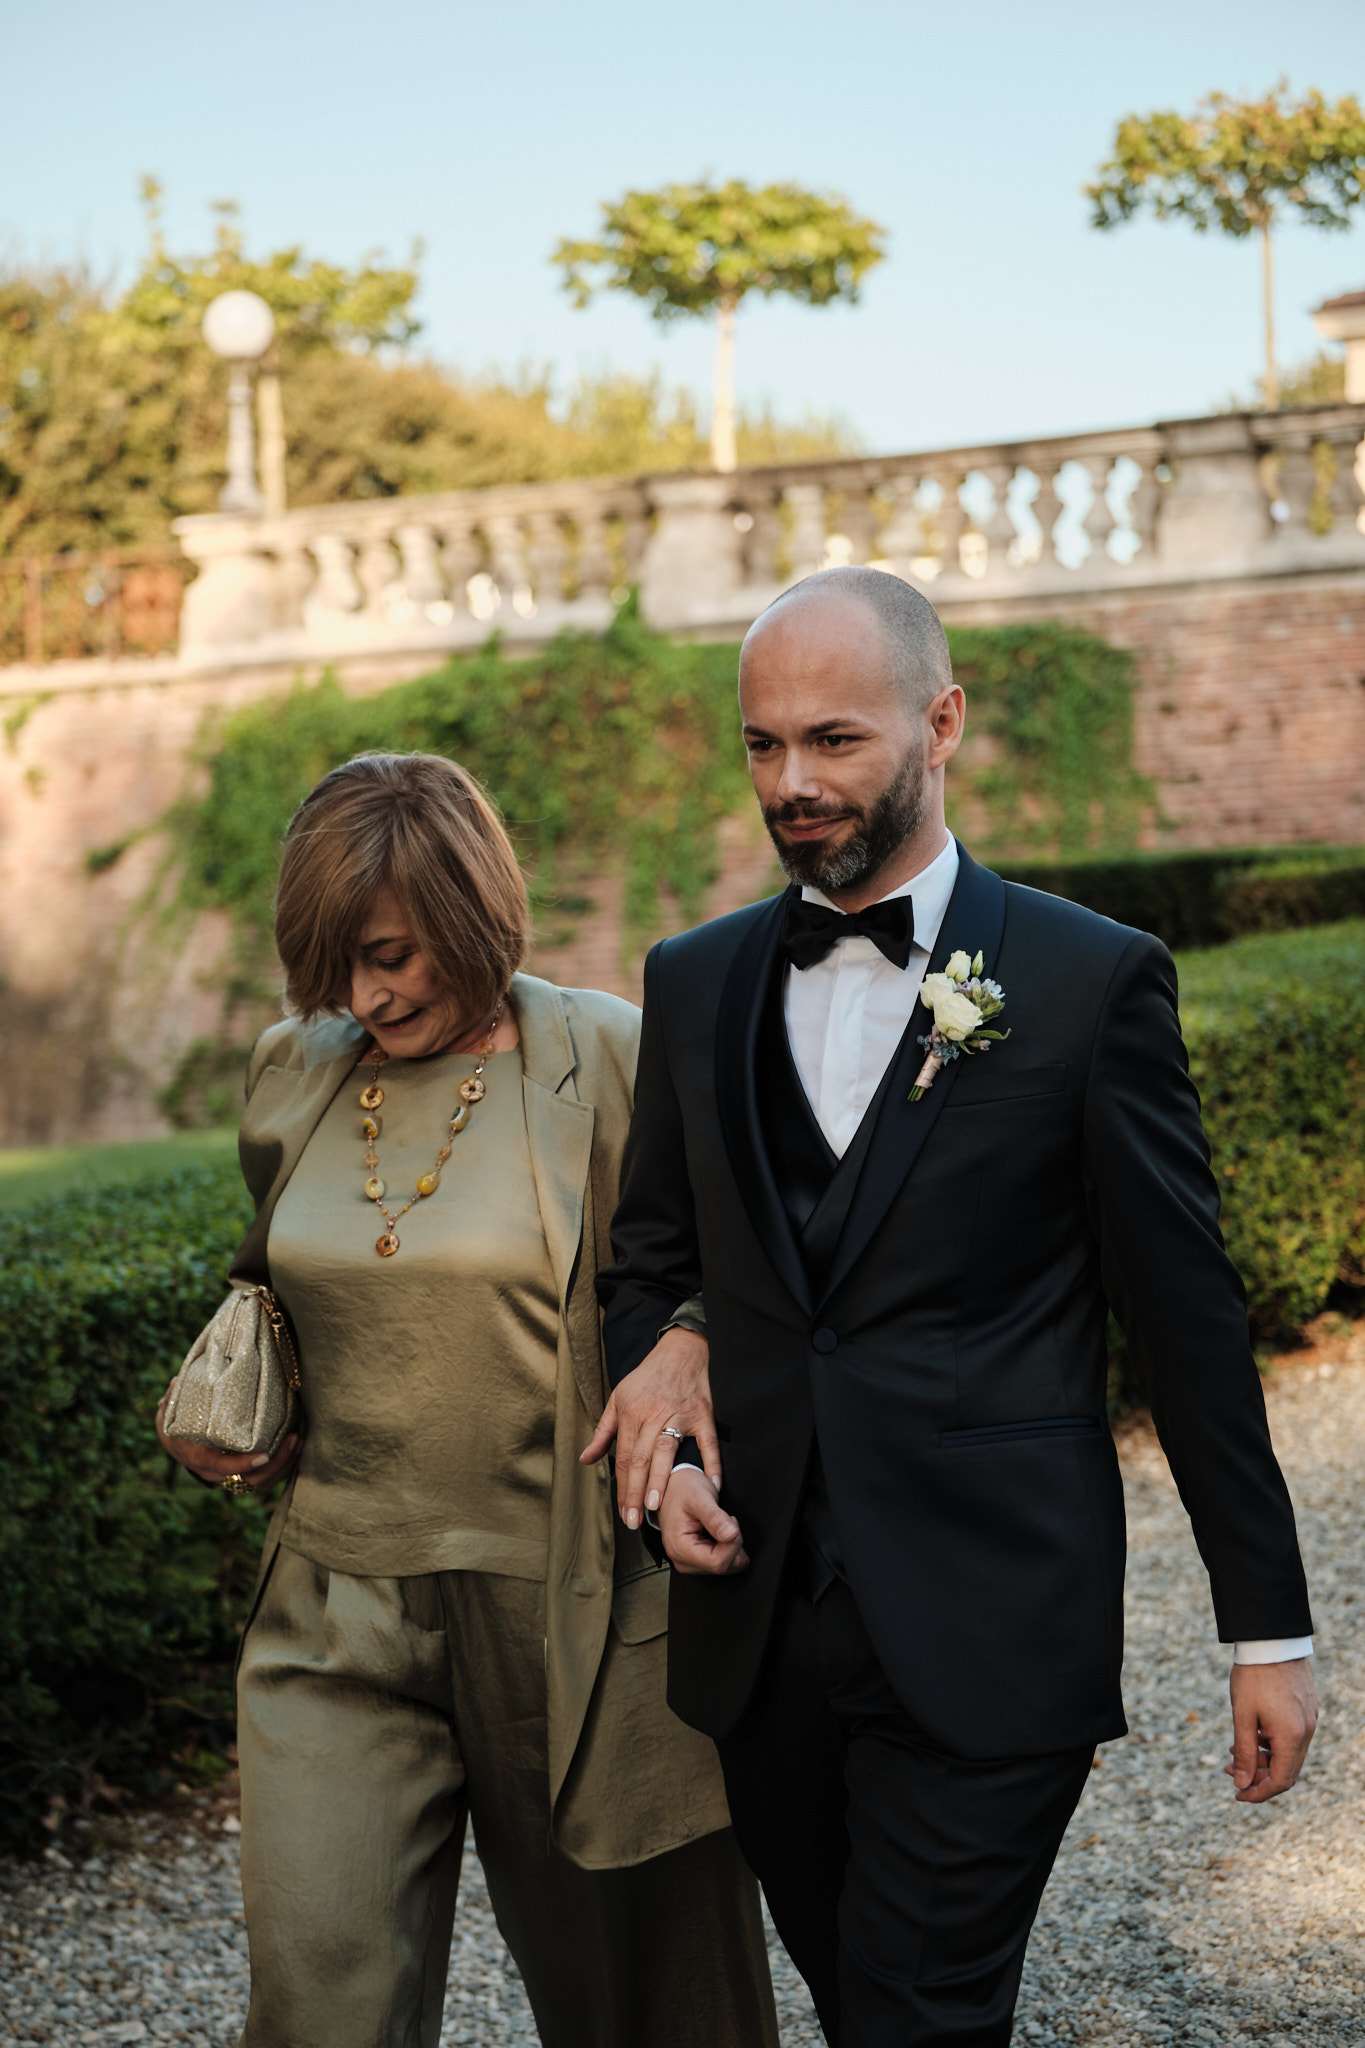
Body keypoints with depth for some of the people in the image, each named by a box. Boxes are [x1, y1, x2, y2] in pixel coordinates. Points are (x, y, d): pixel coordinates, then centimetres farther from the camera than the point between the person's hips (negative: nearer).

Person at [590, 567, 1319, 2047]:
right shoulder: (697, 981, 8)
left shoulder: (1090, 981, -5)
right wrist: (661, 1440, -1)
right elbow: (645, 1259, 18)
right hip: (758, 1625, 5)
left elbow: (1188, 1320, -2)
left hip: (989, 1635, -4)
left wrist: (1268, 1627, 0)